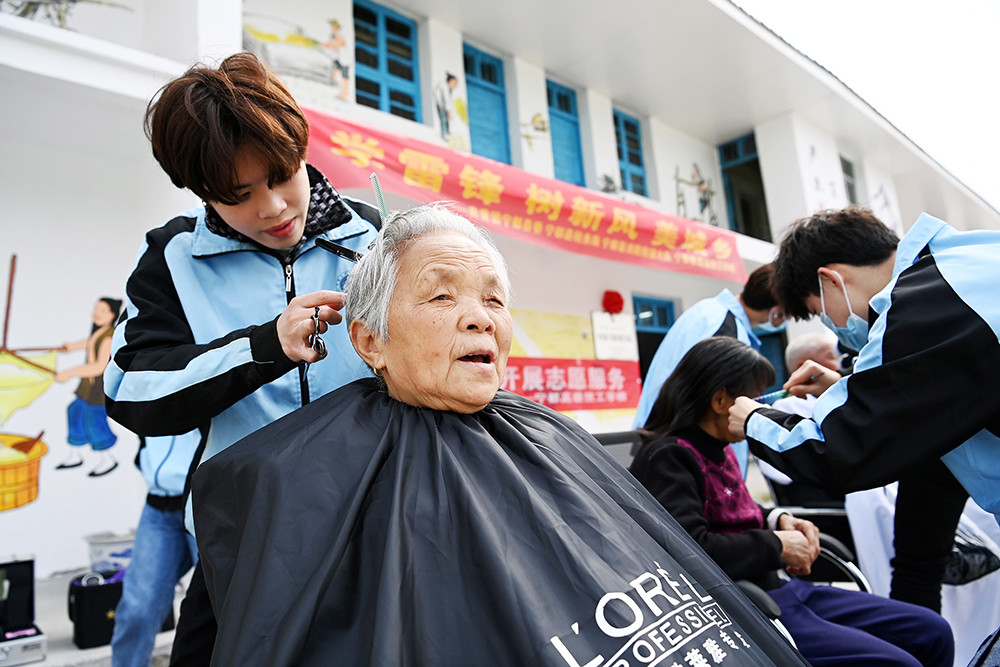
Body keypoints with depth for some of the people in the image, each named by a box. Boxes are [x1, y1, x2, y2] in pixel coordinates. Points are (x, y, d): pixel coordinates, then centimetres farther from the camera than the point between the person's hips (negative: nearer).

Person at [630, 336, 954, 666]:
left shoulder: (718, 449, 13)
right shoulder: (667, 457, -19)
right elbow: (694, 549, -31)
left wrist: (778, 519, 7)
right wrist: (776, 546, -16)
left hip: (775, 588, 10)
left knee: (933, 633, 11)